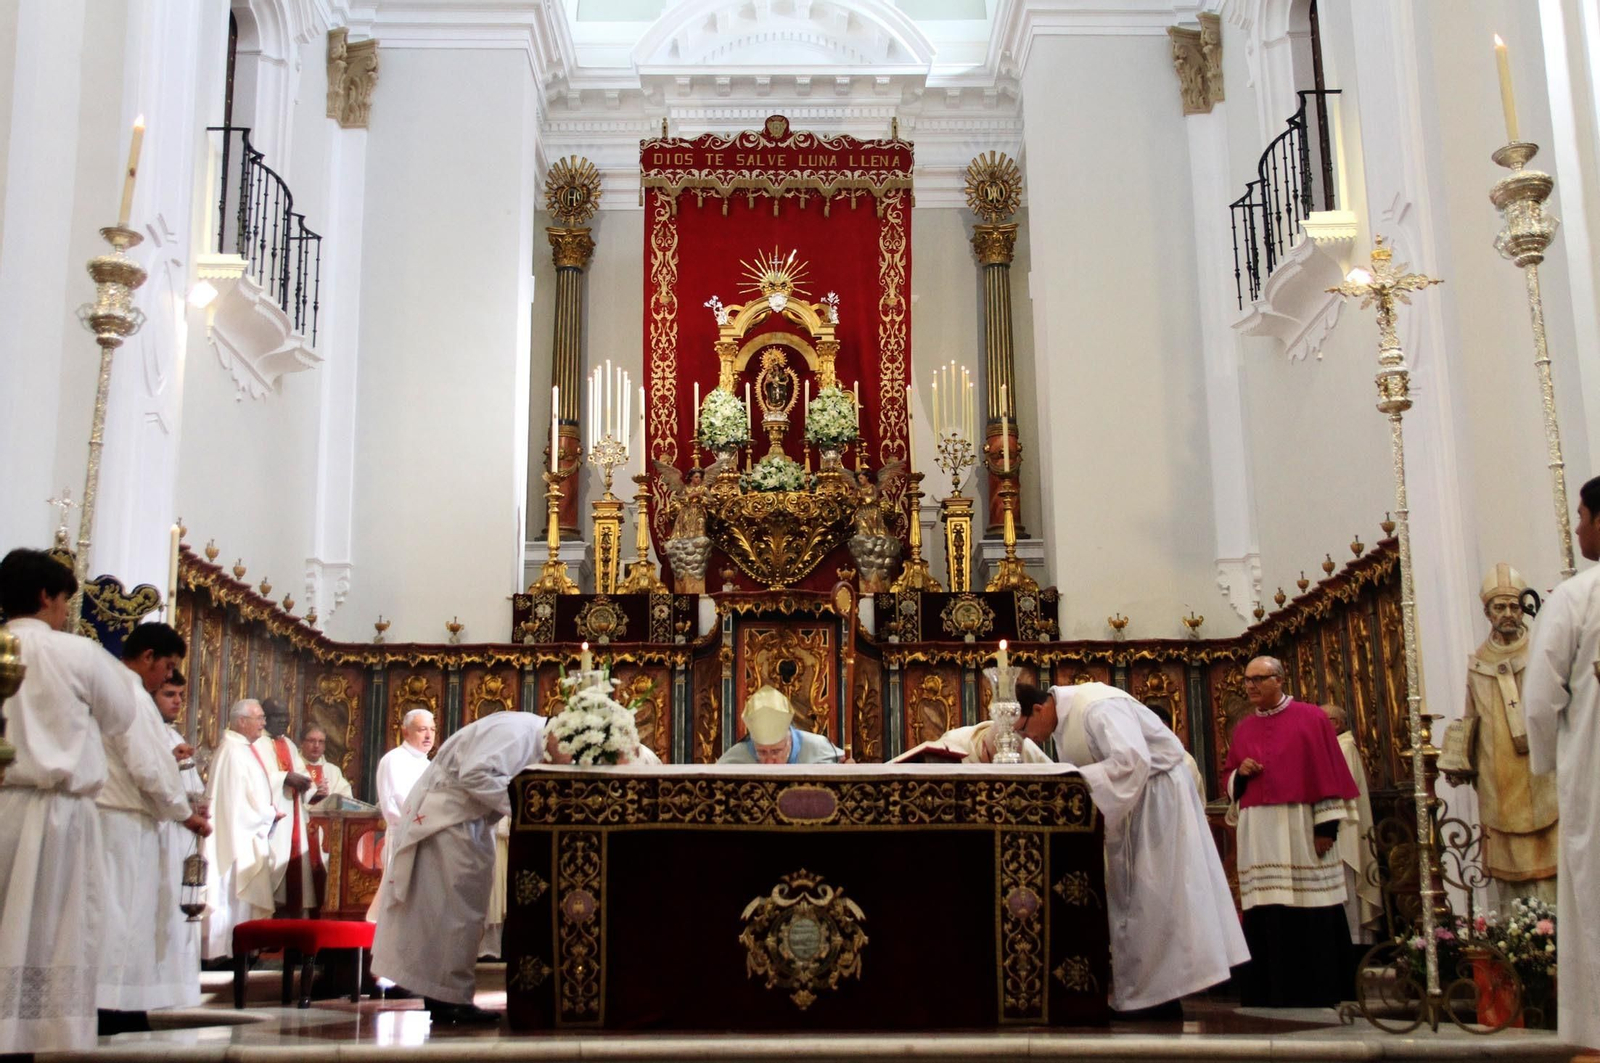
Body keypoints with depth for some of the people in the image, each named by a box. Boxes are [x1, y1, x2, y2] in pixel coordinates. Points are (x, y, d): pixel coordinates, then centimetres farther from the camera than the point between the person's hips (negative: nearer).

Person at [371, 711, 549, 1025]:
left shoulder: (533, 738, 8)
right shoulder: (515, 731, -22)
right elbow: (475, 774, -31)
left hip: (466, 822, 10)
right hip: (447, 820, -10)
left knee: (461, 910, 12)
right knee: (458, 909, -7)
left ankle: (440, 999, 16)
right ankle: (452, 1000, -2)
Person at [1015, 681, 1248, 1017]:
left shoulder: (1097, 708, -25)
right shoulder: (1063, 719, 5)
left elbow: (1132, 760, -36)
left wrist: (1072, 780, -32)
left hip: (1158, 795, -10)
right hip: (1130, 802, 10)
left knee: (1153, 899, -7)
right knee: (1129, 899, 9)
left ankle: (1161, 997, 0)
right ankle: (1140, 995, 13)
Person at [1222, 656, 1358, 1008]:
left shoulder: (1311, 718, 1)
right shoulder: (1243, 729, 14)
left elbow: (1328, 772, -4)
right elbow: (1228, 779, 20)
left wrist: (1327, 824, -11)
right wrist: (1240, 774, -3)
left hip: (1301, 829, -4)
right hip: (1258, 834, 4)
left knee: (1310, 917, -4)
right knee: (1264, 916, 2)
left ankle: (1316, 996, 4)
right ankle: (1270, 995, 8)